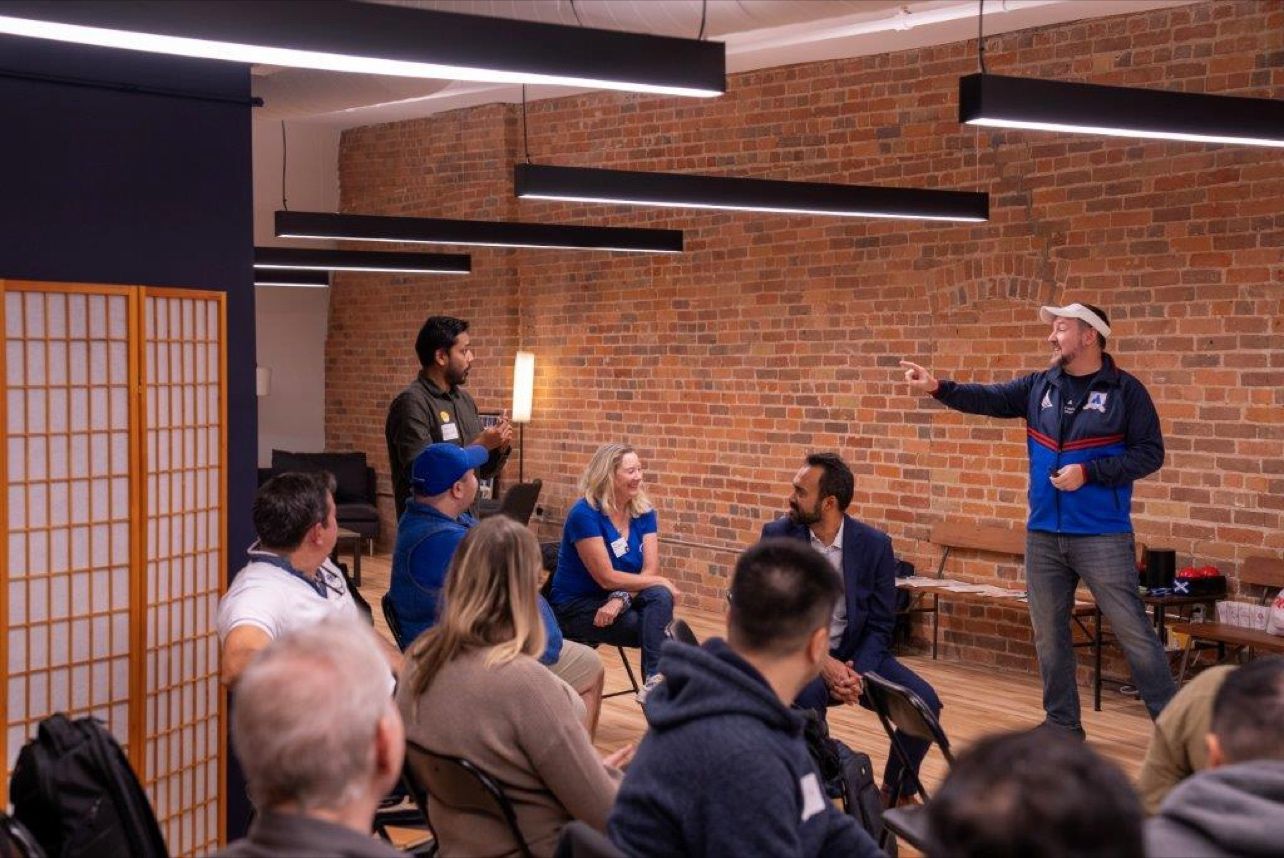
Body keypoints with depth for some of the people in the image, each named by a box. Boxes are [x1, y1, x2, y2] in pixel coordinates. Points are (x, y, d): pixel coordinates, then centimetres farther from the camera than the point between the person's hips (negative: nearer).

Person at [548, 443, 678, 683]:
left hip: (615, 599, 5)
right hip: (577, 605, -5)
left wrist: (621, 598, -27)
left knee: (660, 597, -28)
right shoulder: (585, 514, -19)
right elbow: (607, 578, -22)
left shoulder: (644, 512, 0)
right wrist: (660, 581, -17)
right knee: (656, 628, -27)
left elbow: (650, 570, -9)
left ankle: (655, 682, -32)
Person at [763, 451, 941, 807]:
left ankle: (897, 792, 7)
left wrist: (857, 674, -22)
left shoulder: (875, 544, -5)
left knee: (925, 701, -19)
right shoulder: (777, 536, -7)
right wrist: (821, 663, -22)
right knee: (807, 695, -37)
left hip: (857, 654, 2)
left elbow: (880, 626, -3)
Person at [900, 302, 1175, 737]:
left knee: (1134, 633, -4)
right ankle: (1062, 726, 23)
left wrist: (1088, 472, -16)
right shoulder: (1038, 386, 8)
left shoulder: (1125, 390, -5)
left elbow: (1150, 453, -8)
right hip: (1043, 535, 5)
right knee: (1049, 636, 12)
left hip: (1103, 537, -5)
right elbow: (989, 399, 1)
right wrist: (939, 388, -14)